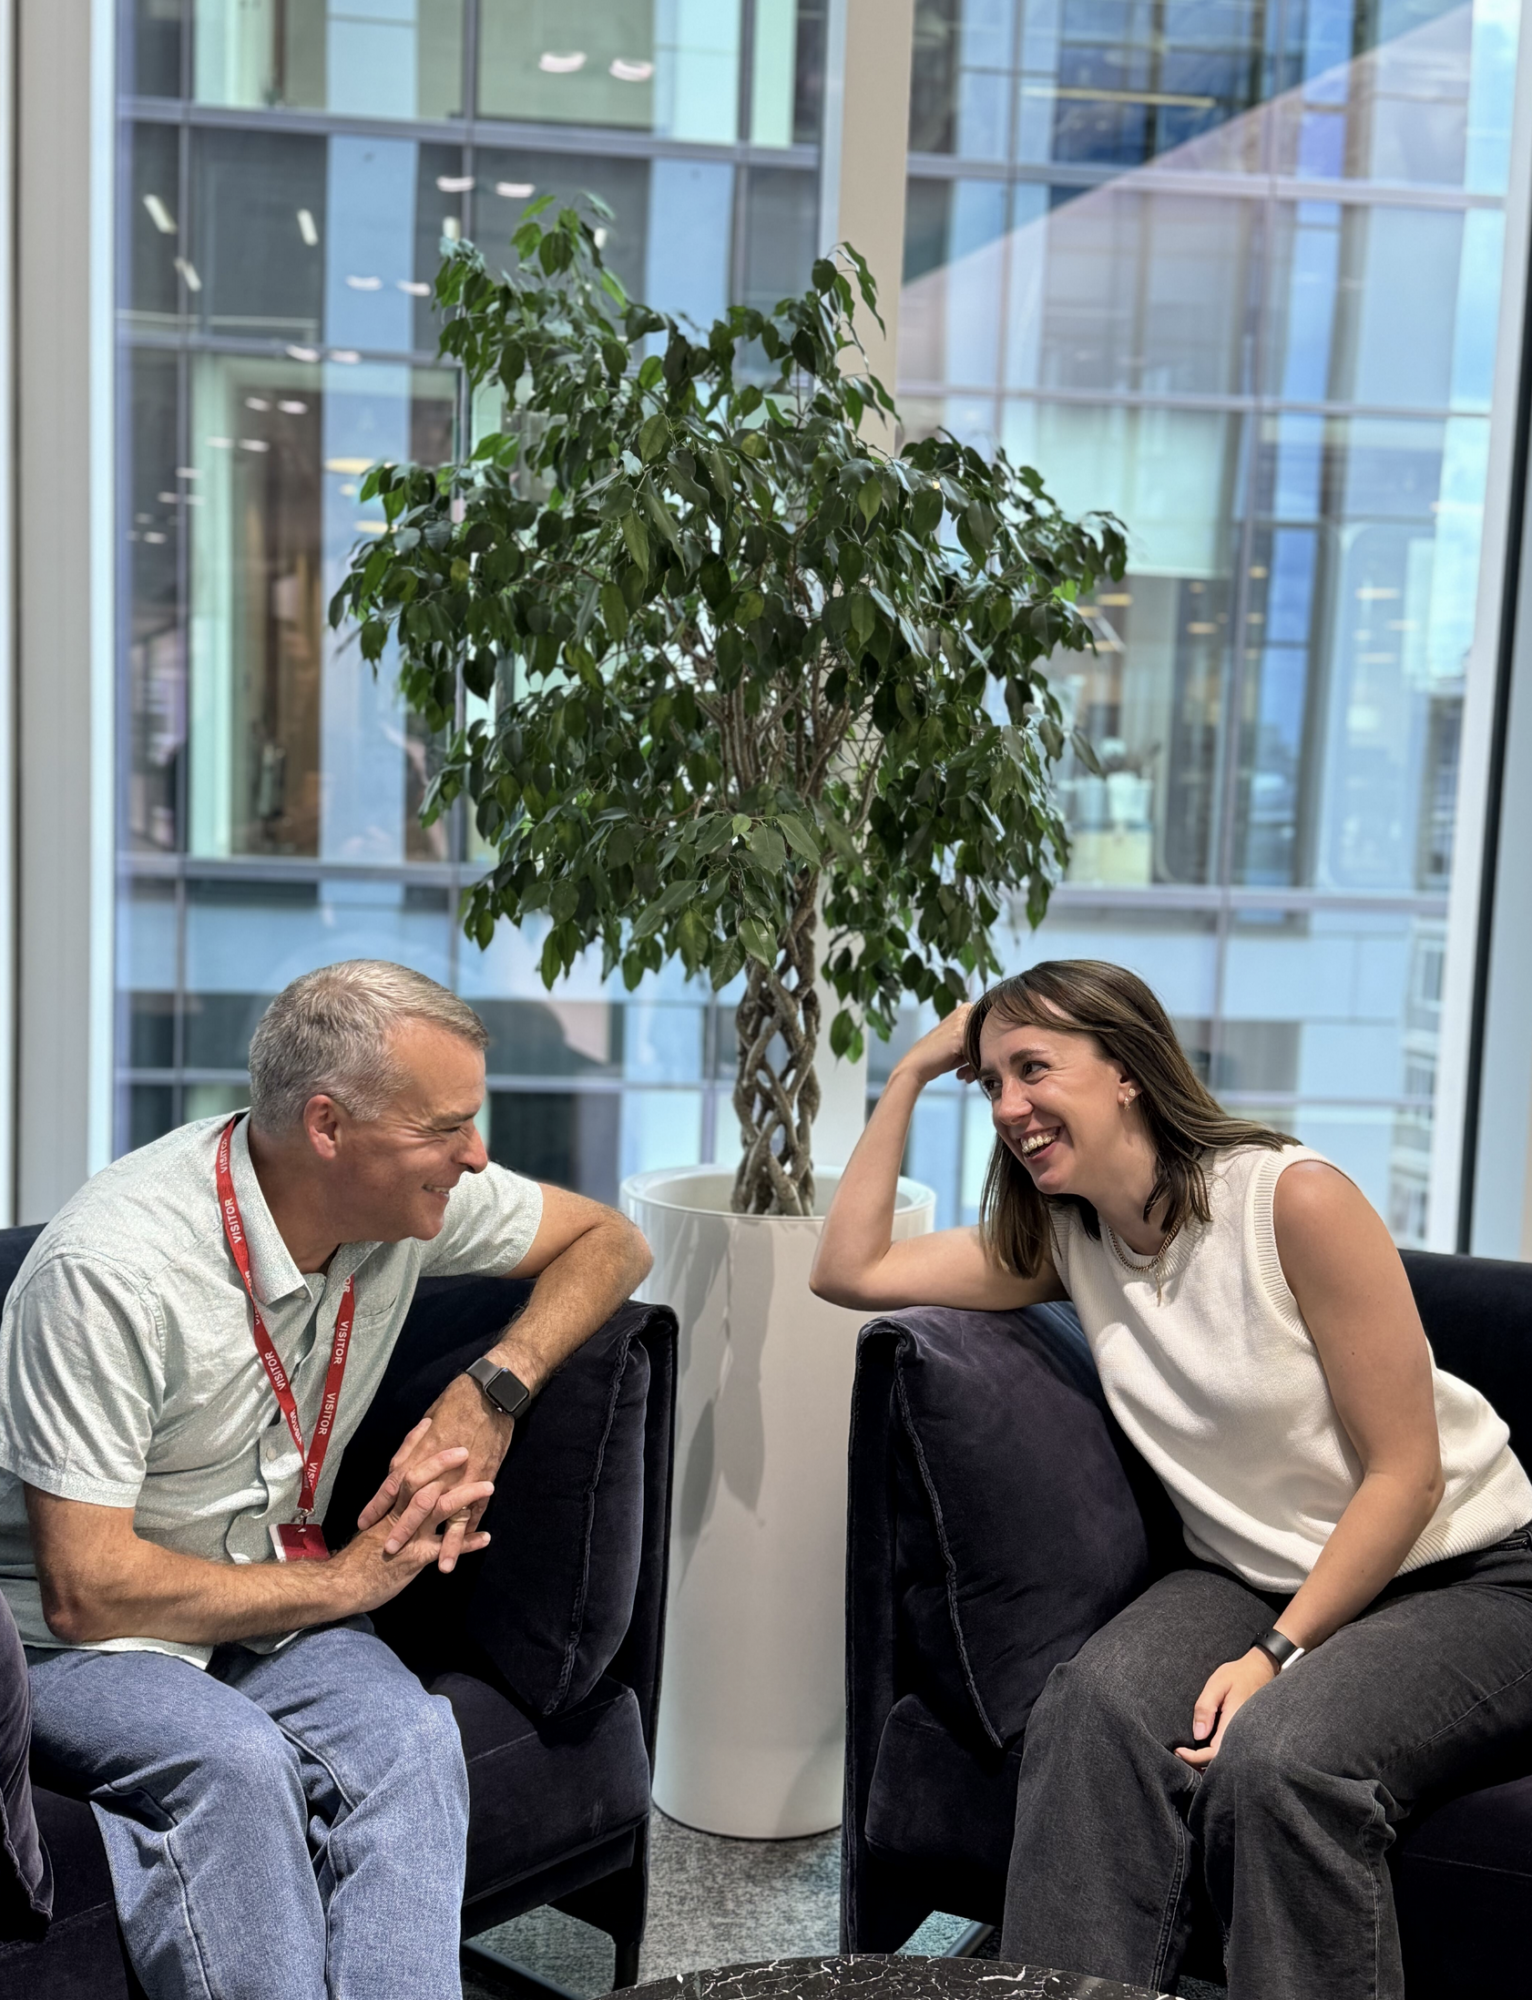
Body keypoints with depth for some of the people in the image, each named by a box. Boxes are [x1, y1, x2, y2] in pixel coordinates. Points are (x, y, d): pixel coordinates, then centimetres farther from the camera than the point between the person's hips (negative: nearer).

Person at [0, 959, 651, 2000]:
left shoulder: (412, 1194, -8)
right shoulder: (109, 1270, -25)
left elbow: (610, 1241, 7)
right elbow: (87, 1590, -23)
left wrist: (494, 1387, -10)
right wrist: (348, 1577, -15)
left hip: (277, 1598, 4)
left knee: (410, 1738, -28)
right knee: (232, 1762, -35)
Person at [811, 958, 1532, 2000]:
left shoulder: (1294, 1198, -18)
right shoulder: (1064, 1238, 3)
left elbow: (1405, 1473, -14)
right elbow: (850, 1270, -1)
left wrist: (1281, 1654, -18)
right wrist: (912, 1072, -1)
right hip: (1249, 1577, 5)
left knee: (1276, 1757, -33)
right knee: (1096, 1705, -26)